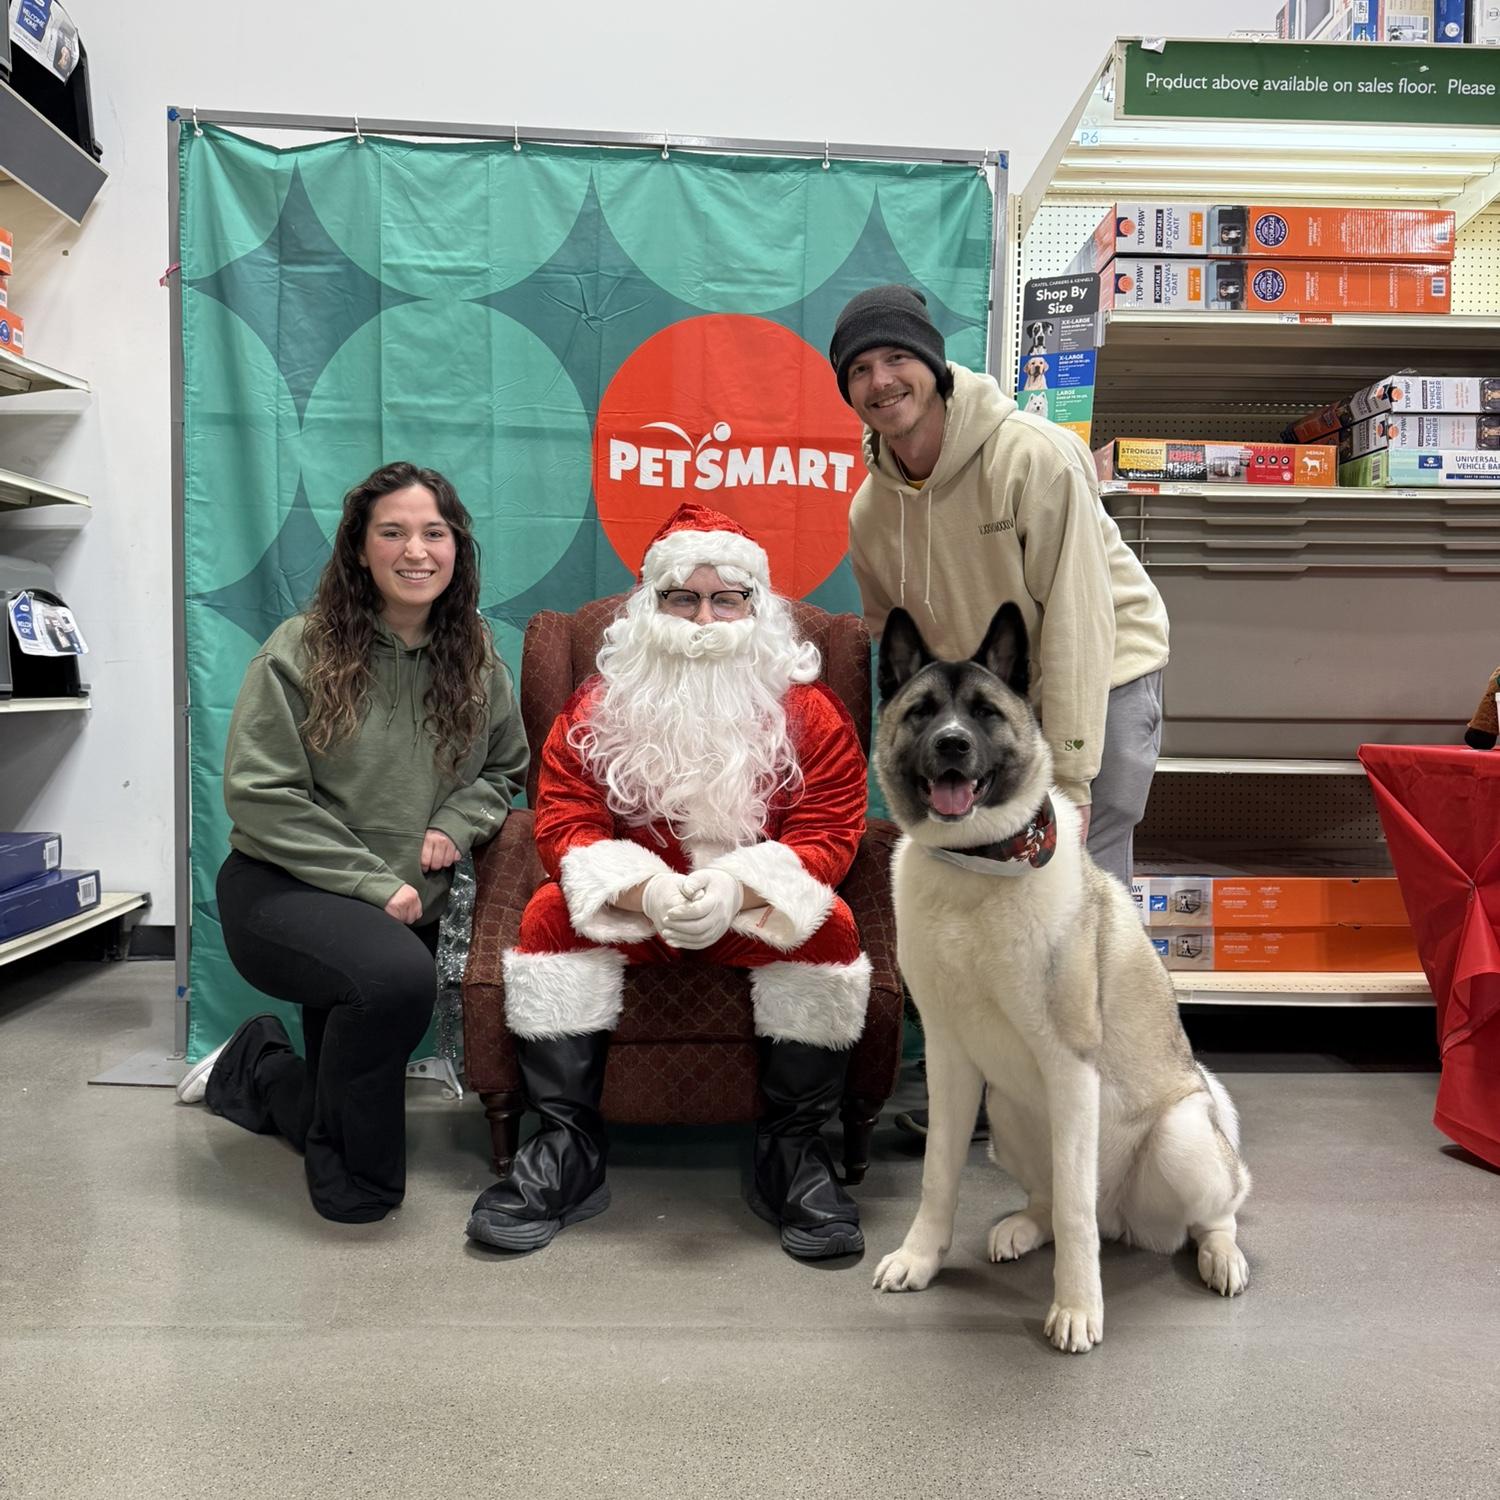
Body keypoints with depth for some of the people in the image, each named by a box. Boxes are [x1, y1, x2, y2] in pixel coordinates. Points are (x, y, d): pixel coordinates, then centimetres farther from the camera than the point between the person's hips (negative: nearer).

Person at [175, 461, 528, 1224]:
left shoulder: (476, 661, 1)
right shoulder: (301, 650, -12)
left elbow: (505, 768, 13)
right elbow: (260, 794, -15)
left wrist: (456, 824, -10)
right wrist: (372, 883, -20)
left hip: (406, 908, 6)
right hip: (283, 890, -5)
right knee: (399, 974, -37)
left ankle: (255, 1067, 45)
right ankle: (354, 1179, -10)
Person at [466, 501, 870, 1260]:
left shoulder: (807, 709, -4)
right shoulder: (600, 707, -1)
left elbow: (829, 830, -11)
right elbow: (564, 822, -8)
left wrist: (735, 886, -30)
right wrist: (645, 890, -28)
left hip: (759, 905, -1)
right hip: (634, 900, 1)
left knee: (828, 929, -29)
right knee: (550, 916, -25)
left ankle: (791, 1153, -14)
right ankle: (567, 1151, -16)